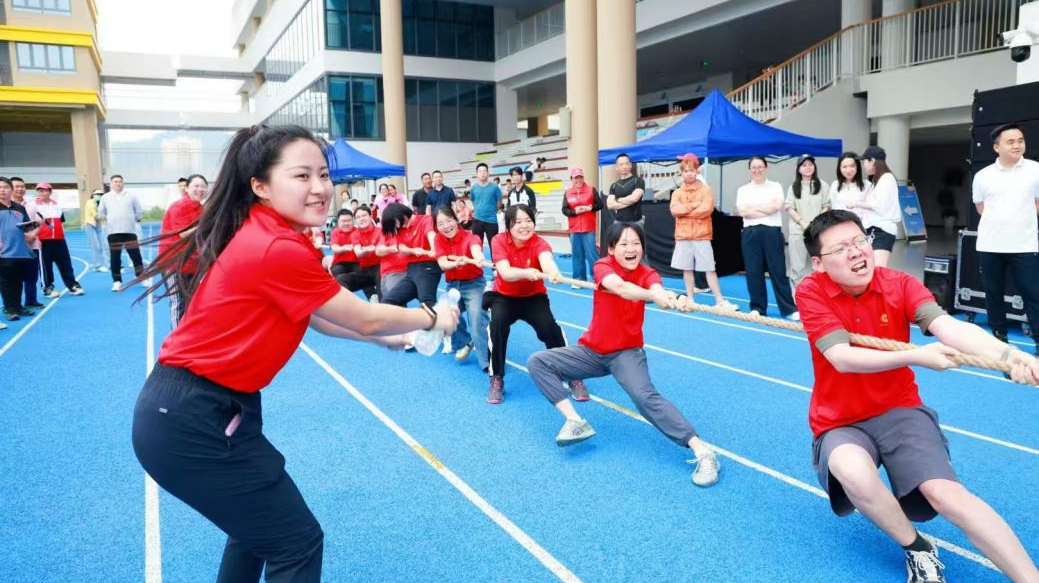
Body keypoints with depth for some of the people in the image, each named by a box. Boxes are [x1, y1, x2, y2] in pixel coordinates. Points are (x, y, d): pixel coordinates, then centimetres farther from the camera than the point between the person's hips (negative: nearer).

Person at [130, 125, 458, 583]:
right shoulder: (279, 249, -24)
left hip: (193, 406, 10)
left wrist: (384, 338, 16)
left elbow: (315, 317, 15)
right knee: (296, 542, 2)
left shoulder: (261, 235, 5)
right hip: (192, 420, -10)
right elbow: (364, 319, -13)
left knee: (258, 523, 28)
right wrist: (431, 318, 3)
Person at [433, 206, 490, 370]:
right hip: (453, 285, 4)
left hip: (473, 284, -4)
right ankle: (463, 343, 13)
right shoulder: (439, 239, -5)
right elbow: (442, 264, -19)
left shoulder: (469, 237, -17)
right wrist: (456, 263, -44)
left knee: (477, 317, -23)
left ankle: (488, 361, -17)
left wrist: (478, 260, -68)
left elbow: (476, 249, -42)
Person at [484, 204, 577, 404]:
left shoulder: (539, 243, -20)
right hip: (504, 297, 0)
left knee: (549, 327, -25)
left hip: (533, 297, 0)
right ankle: (497, 379, -12)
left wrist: (553, 273, -68)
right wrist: (526, 272, -55)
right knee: (498, 323, -30)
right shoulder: (499, 241, -17)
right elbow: (505, 273, -33)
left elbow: (546, 259, -44)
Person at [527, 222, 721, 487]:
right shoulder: (603, 266, -14)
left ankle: (703, 452, -30)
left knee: (645, 396, -29)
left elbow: (657, 290, -35)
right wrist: (654, 296, -60)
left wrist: (674, 301, -61)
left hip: (627, 352, -2)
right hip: (592, 351, 2)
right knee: (537, 362, -11)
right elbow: (620, 287, -39)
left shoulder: (648, 274, -10)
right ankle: (575, 422, -16)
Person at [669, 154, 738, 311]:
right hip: (683, 236, 3)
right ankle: (690, 300, 14)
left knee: (709, 269, -2)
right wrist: (694, 205, -14)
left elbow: (707, 209, -14)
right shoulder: (677, 192, 8)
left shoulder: (706, 190, 1)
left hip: (701, 236, -3)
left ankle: (720, 301, 1)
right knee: (687, 269, 6)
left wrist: (684, 211, -9)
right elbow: (674, 210, -9)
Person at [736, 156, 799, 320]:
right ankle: (757, 308, 12)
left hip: (772, 232, -1)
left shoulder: (775, 186, 9)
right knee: (753, 272, 2)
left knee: (778, 270, -3)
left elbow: (777, 206, -8)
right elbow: (743, 211, -5)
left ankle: (789, 308, 1)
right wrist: (768, 210, -6)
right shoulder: (743, 190, 10)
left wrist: (754, 208, -4)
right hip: (751, 233, 1)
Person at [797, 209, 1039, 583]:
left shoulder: (901, 285, -7)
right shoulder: (811, 292, -13)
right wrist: (916, 356, -35)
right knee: (853, 472, -34)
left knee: (946, 493, -23)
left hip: (899, 410, 2)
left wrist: (1006, 354, -44)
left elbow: (947, 326, -25)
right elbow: (842, 358, -23)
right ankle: (917, 549, -7)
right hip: (839, 423, -1)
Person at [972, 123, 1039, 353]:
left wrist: (1019, 220, 7)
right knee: (993, 293, 9)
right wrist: (999, 221, 7)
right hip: (989, 245, 2)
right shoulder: (983, 175, 1)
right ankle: (999, 337, 22)